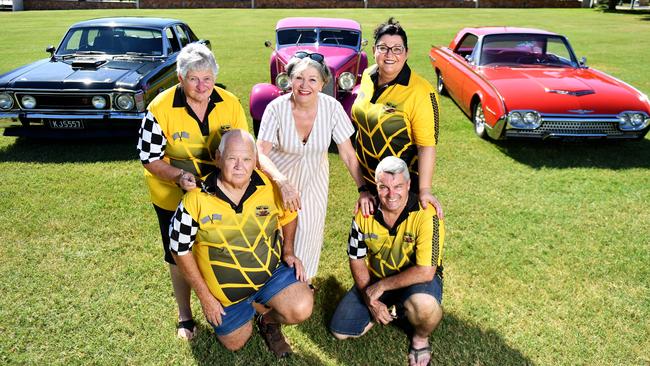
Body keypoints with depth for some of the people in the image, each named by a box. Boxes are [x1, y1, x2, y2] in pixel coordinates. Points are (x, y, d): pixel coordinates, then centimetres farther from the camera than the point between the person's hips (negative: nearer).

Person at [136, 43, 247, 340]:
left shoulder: (230, 104, -12)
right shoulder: (161, 109, -20)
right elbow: (149, 158, -14)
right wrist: (179, 176, -31)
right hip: (173, 197, -2)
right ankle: (184, 315, 39)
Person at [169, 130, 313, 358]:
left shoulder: (269, 186, -15)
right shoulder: (197, 200, -21)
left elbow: (288, 215, 8)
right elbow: (180, 251, -10)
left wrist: (288, 251, -3)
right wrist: (205, 296, -8)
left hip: (272, 271, 1)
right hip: (226, 290, 0)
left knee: (301, 309, -22)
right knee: (235, 344, 13)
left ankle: (270, 321, 13)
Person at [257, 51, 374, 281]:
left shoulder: (332, 107, -21)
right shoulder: (276, 108, -24)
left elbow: (348, 154, -15)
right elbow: (261, 153, -28)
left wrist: (363, 189, -22)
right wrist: (283, 182, -44)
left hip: (314, 177, 2)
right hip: (280, 176, -1)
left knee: (310, 228, 7)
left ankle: (304, 280, 34)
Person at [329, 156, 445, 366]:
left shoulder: (426, 215, -26)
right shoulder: (365, 214, -12)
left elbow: (425, 271, -27)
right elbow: (357, 260, -1)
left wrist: (382, 286, -21)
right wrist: (370, 300, -10)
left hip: (416, 280, -4)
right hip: (374, 281, 4)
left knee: (424, 305, -38)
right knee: (340, 331, -2)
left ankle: (421, 338, 0)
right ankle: (393, 310, 21)